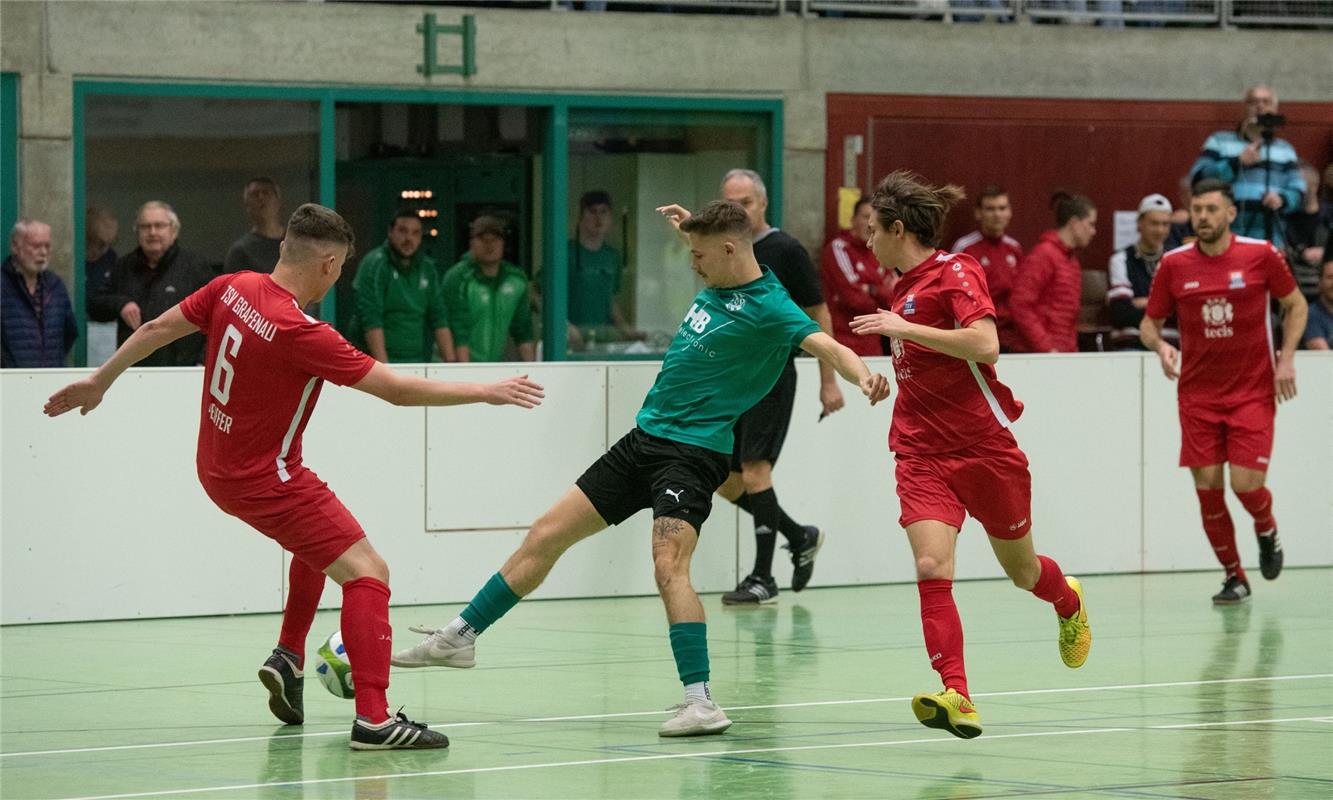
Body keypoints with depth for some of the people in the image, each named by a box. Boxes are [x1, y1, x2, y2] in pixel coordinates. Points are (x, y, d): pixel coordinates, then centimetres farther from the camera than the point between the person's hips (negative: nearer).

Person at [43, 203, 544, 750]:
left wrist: (100, 381, 22)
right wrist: (485, 392, -12)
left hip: (218, 468, 9)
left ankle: (288, 658, 30)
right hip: (265, 480, -9)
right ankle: (373, 719, -19)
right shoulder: (302, 334, -27)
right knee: (367, 572, -10)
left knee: (318, 539, 33)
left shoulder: (234, 289, -6)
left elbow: (158, 328, 7)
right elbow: (397, 389, -22)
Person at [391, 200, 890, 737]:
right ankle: (461, 637, 24)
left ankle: (701, 703, -26)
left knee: (669, 565, -28)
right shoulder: (717, 284, 9)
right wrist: (692, 226, 27)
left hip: (693, 451, -9)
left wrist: (861, 375, -50)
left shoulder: (769, 306, -16)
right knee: (546, 537, 12)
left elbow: (823, 344, -33)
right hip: (644, 438, 9)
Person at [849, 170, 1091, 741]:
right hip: (922, 454, 5)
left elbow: (985, 345, -26)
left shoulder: (955, 271, -11)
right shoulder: (906, 286, 12)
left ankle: (1069, 604, 50)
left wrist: (904, 328, -24)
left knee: (1021, 570, 14)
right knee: (931, 568, -19)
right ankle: (956, 698, -27)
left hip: (984, 447, -5)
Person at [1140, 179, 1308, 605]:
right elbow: (1149, 322, 8)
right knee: (1207, 486, -3)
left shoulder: (1261, 255, -6)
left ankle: (1267, 530, 25)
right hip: (1198, 393, 2)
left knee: (1246, 484, -11)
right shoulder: (1174, 264, -2)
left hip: (1253, 391, -2)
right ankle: (1234, 576, 16)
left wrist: (1287, 357, -4)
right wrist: (1159, 345, -15)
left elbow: (1296, 304, 8)